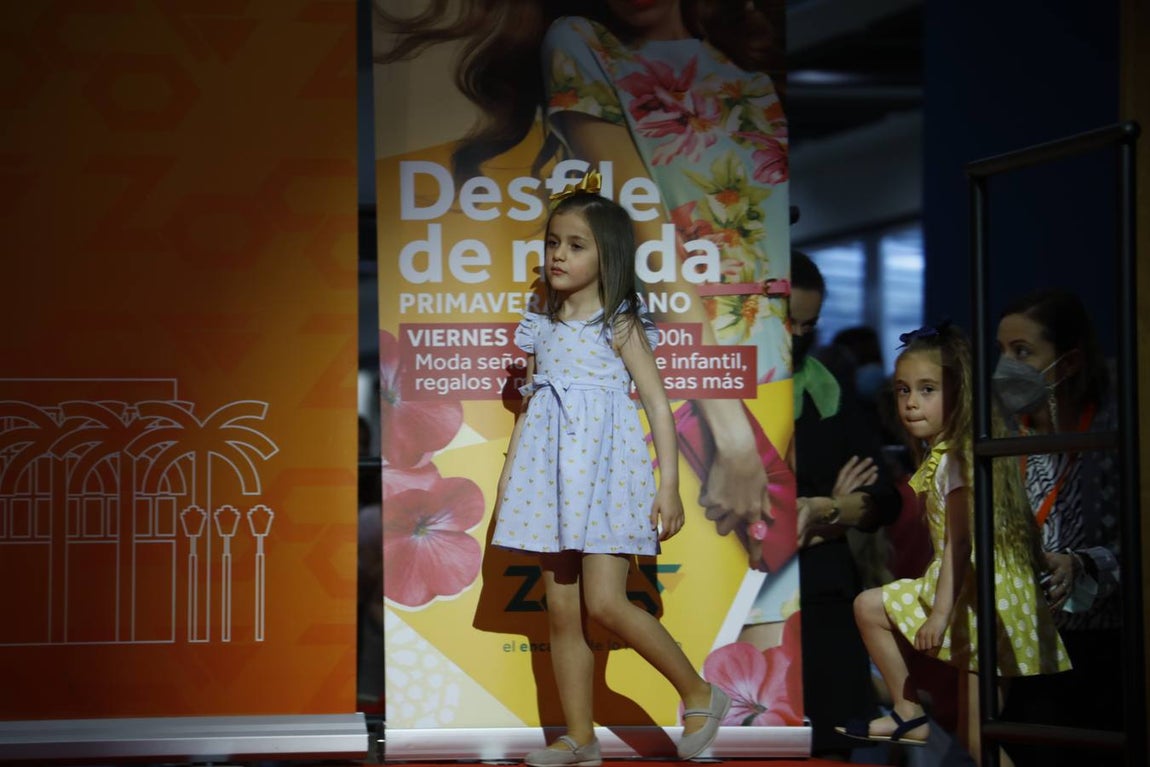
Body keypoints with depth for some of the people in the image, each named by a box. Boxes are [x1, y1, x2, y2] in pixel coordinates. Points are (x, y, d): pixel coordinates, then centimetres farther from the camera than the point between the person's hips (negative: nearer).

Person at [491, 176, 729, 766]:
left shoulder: (620, 327, -3)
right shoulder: (544, 330, 12)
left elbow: (657, 405, -5)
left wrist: (669, 484, -11)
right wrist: (508, 475, 15)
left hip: (605, 473, -6)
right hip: (554, 479, 6)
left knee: (604, 603, -15)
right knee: (561, 612, 4)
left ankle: (698, 693, 2)